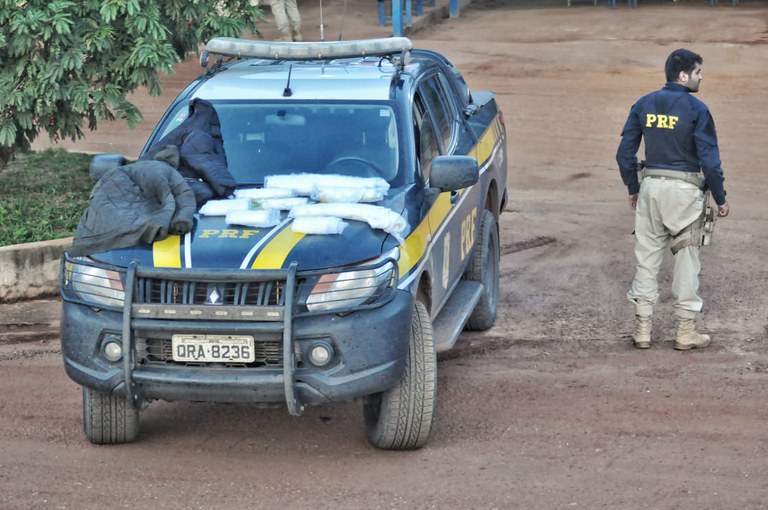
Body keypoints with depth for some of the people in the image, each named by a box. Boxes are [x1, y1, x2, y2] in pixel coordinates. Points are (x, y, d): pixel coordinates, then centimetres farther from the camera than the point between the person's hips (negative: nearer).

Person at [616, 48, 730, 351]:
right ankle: (686, 332, 9)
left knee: (647, 257, 9)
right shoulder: (696, 109, -10)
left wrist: (633, 189, 18)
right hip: (685, 190, -4)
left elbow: (625, 153, 6)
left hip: (650, 186, 4)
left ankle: (642, 330, 10)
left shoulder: (643, 105, 4)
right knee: (686, 259, 5)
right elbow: (709, 159, -11)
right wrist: (720, 198, -2)